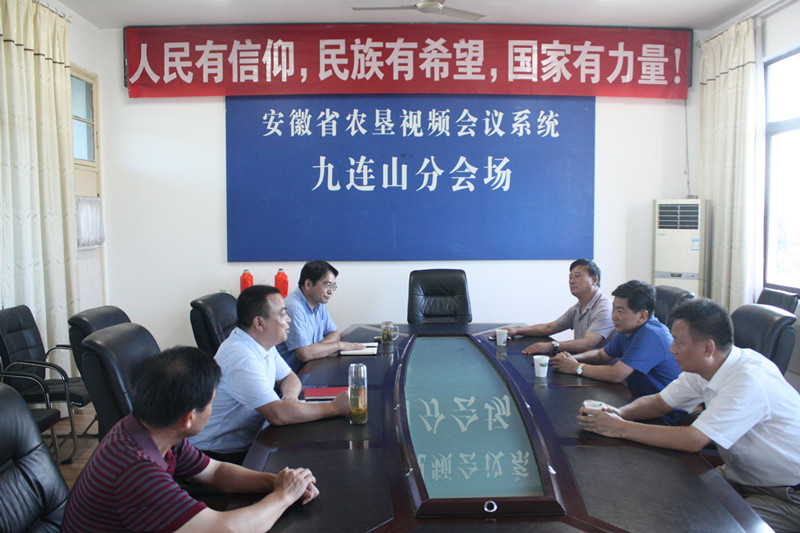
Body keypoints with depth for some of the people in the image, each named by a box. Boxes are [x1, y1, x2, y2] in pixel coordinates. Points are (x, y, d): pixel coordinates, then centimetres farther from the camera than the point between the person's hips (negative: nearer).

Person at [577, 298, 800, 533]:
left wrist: (621, 428, -28)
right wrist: (619, 412, -16)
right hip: (743, 476, 7)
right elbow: (659, 401, 5)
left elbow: (692, 440, -33)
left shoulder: (749, 379, -31)